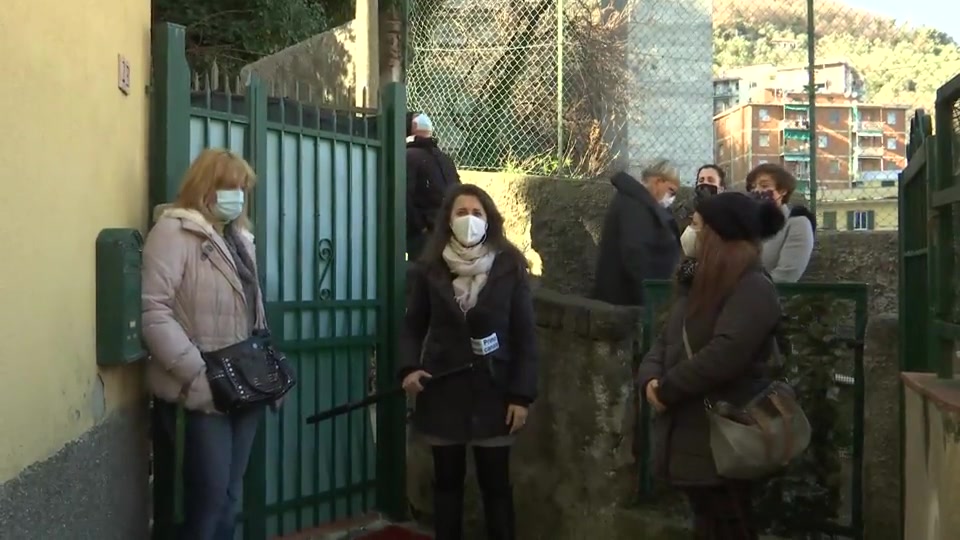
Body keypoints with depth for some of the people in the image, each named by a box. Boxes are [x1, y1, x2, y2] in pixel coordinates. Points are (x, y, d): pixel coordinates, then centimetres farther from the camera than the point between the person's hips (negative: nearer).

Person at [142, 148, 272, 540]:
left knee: (228, 497, 13)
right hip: (203, 393, -7)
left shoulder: (239, 236, 18)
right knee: (207, 499, -5)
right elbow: (153, 311, -18)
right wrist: (197, 374, -23)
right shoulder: (175, 230, -7)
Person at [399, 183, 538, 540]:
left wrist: (522, 395, -7)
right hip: (443, 390, 2)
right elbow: (413, 326, 7)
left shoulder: (509, 267, -4)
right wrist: (409, 368, -11)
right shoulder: (430, 268, 0)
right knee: (447, 481, 12)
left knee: (495, 483, 6)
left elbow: (525, 336, -3)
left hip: (492, 391, -1)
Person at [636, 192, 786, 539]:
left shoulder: (753, 288, -15)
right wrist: (649, 379, -8)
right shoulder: (699, 284, 16)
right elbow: (666, 341, 13)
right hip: (690, 439, 9)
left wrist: (666, 390, -17)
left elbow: (723, 354, -28)